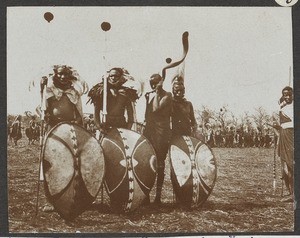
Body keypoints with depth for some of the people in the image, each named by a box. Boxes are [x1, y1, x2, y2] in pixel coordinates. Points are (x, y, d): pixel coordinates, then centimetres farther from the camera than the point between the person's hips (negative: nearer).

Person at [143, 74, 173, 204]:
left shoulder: (167, 95, -3)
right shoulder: (149, 95, 17)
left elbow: (156, 109, -18)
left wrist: (157, 92, -10)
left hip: (162, 133, -6)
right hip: (149, 132, 6)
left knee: (159, 164, -3)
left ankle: (158, 195, 1)